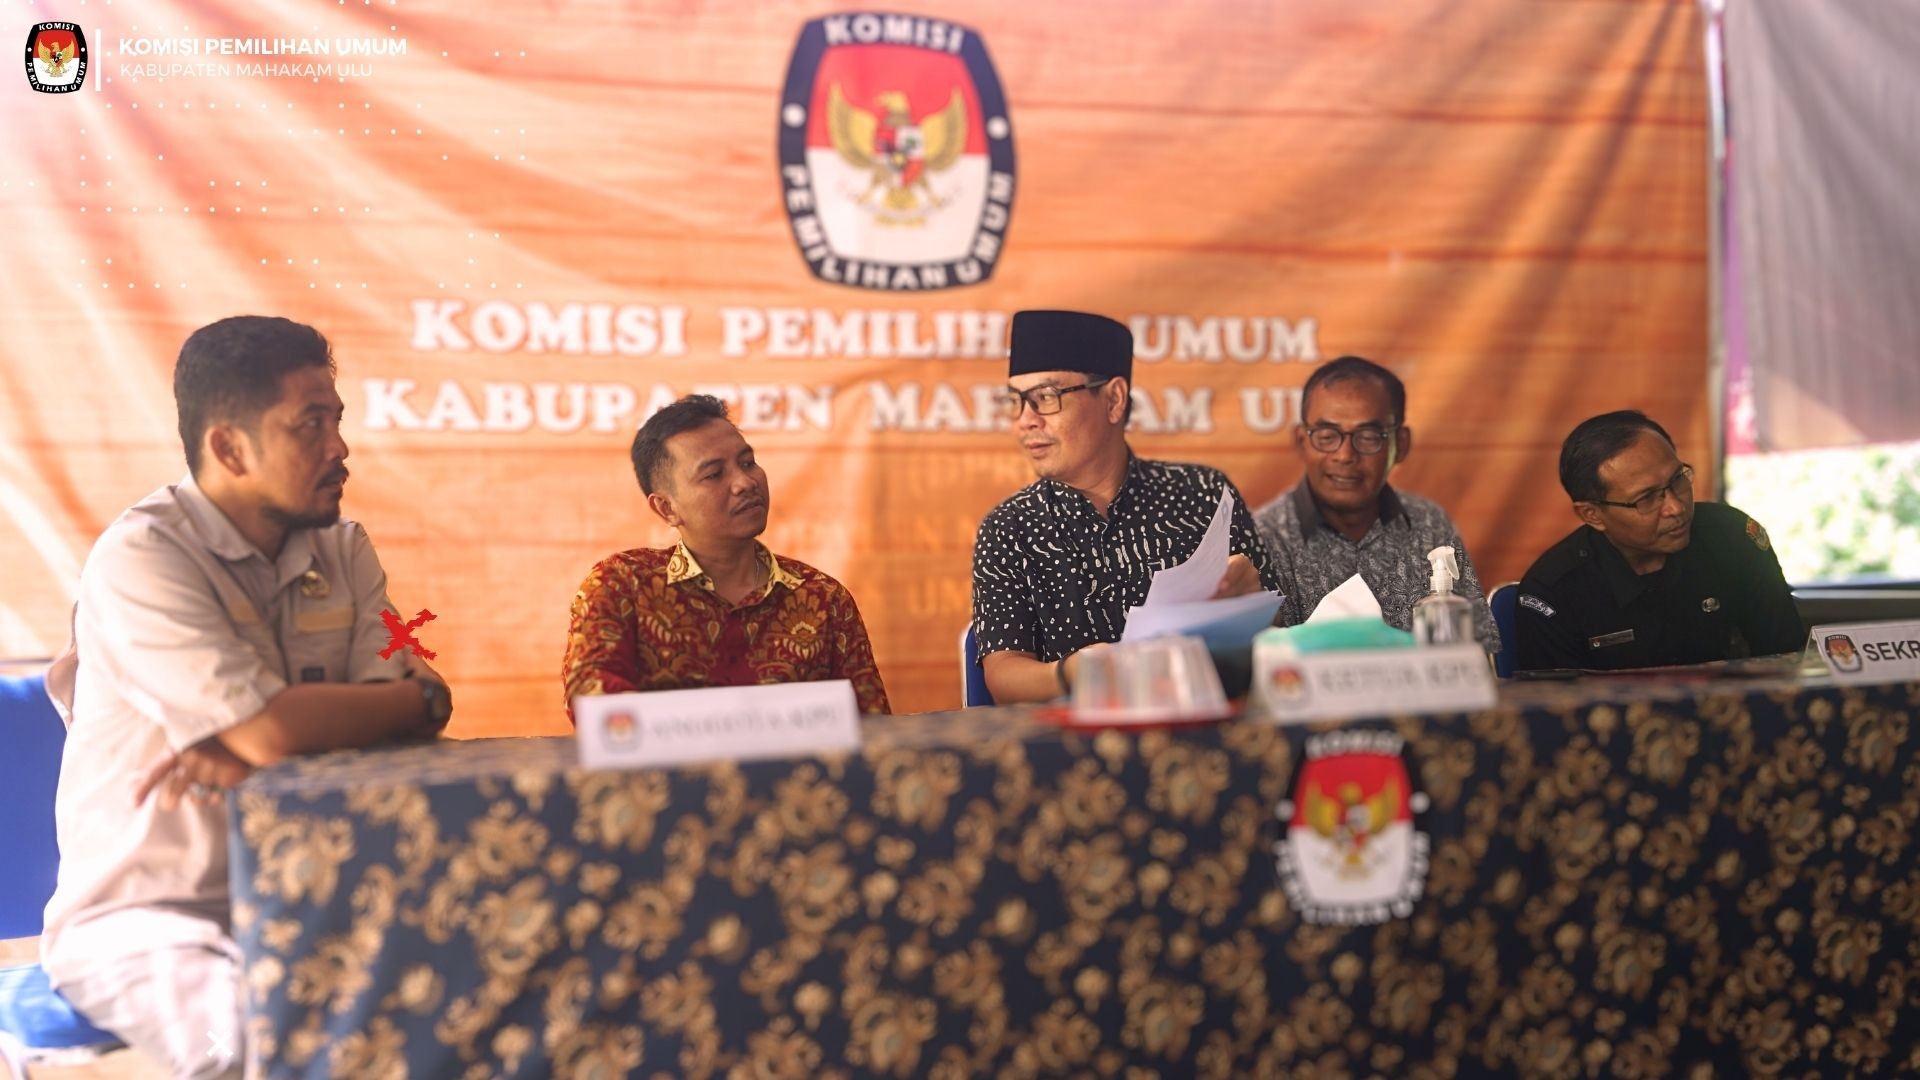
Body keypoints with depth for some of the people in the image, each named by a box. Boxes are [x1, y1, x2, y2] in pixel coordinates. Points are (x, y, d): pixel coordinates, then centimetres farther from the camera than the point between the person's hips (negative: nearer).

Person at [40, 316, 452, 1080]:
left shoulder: (344, 552, 7)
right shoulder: (141, 557, -14)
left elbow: (404, 716, -4)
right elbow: (270, 729, -25)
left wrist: (249, 753, -21)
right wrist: (423, 699, -9)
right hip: (146, 919, -6)